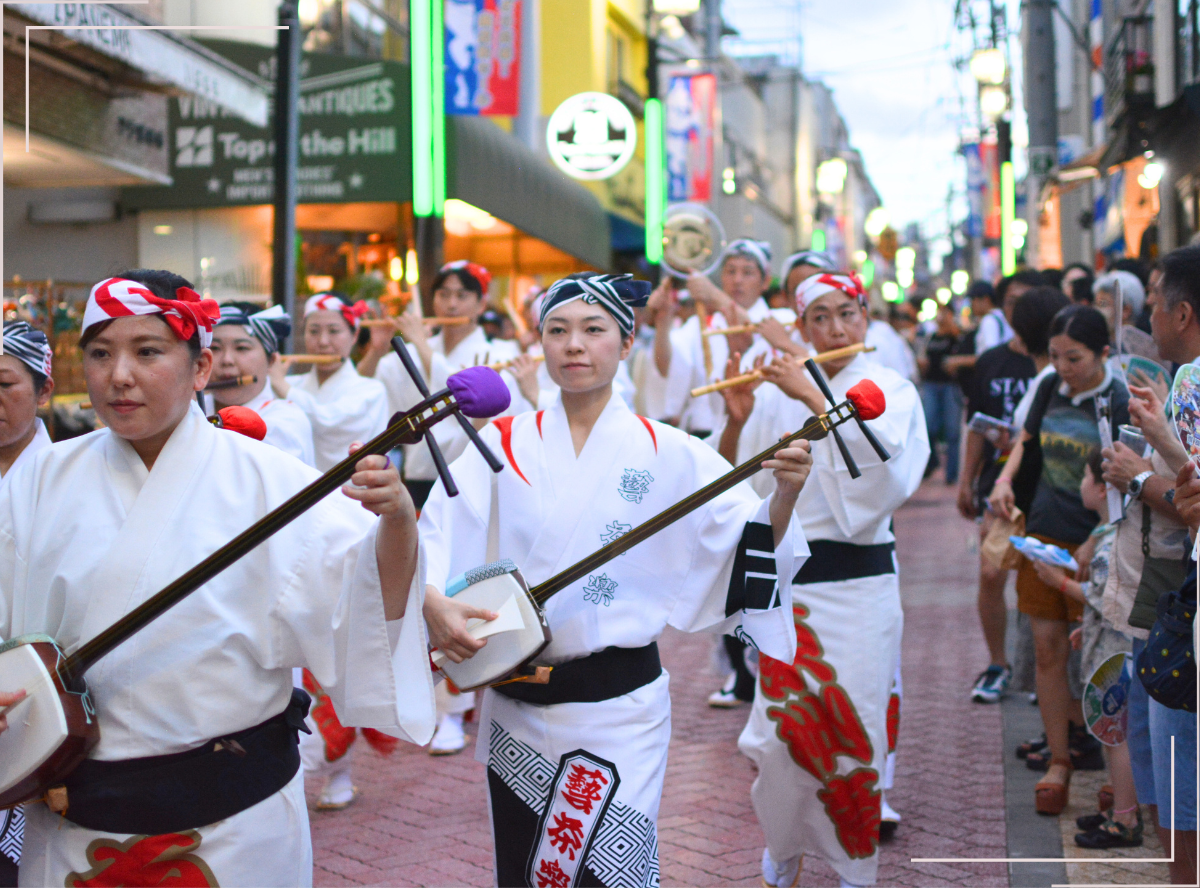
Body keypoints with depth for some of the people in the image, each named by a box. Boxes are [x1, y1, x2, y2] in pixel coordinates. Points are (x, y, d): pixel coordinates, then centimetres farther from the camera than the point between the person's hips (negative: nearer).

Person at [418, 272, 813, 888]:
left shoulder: (664, 453, -2)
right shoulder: (503, 444, 1)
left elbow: (749, 546, -5)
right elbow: (435, 536, -7)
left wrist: (784, 496, -25)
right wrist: (433, 601, -26)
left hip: (618, 705, -2)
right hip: (515, 704, 2)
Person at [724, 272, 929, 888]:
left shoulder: (892, 391, 3)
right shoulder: (776, 395, 7)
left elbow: (879, 461, -17)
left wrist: (814, 398, -20)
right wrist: (736, 421, -12)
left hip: (859, 581, -1)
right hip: (787, 578, 1)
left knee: (854, 721, -1)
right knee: (783, 724, -1)